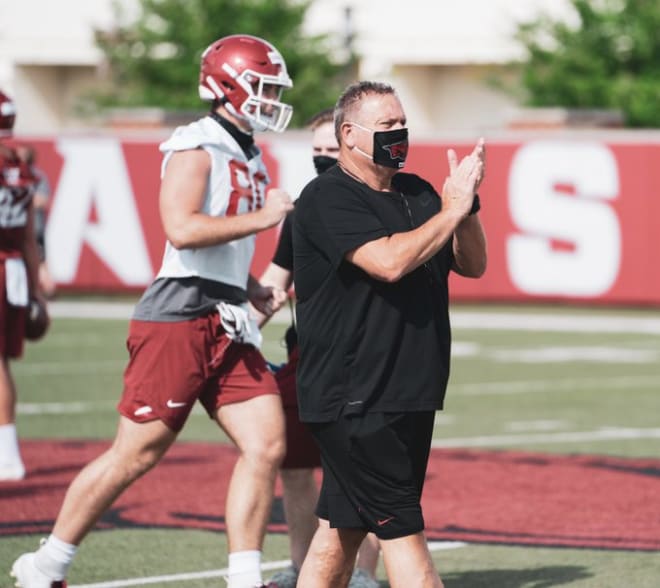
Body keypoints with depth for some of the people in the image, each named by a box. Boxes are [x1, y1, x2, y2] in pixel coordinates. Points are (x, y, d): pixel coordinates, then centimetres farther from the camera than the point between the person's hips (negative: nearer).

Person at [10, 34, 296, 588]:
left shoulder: (249, 158, 18)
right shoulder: (196, 148, -10)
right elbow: (183, 230, -25)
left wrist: (256, 291, 12)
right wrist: (263, 217, -17)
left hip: (228, 327, 9)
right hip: (180, 319, -9)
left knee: (266, 444, -3)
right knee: (136, 454, -4)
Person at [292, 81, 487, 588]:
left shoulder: (416, 193, 16)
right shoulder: (329, 199, -10)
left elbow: (472, 264, 13)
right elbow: (390, 261, -23)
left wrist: (466, 203, -3)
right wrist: (451, 209, -16)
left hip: (410, 393, 8)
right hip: (354, 399, -8)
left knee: (344, 527, 11)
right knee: (402, 527, -9)